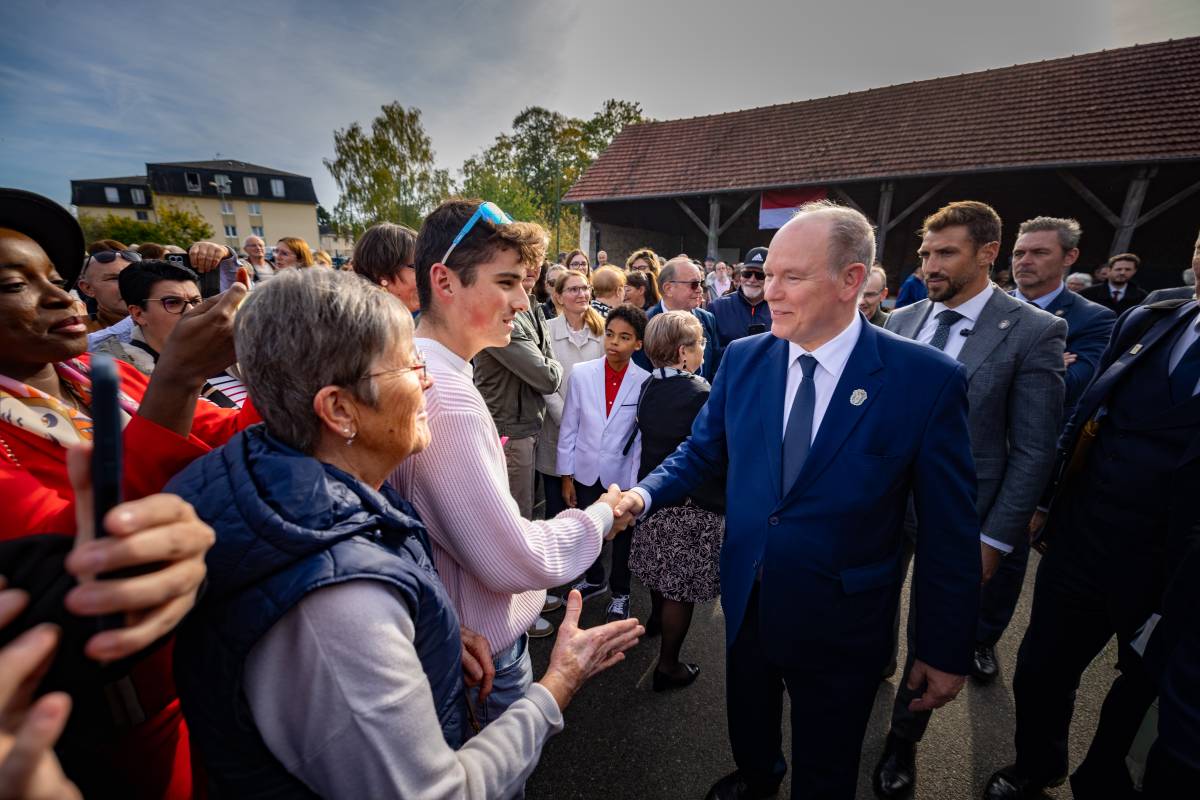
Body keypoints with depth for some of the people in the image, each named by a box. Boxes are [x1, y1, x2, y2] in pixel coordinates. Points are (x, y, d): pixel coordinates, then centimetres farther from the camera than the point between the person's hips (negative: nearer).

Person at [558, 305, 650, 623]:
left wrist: (636, 484, -6)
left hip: (623, 475, -2)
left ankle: (620, 592, 41)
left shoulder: (645, 382, -13)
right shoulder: (581, 373, -8)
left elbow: (642, 437, -8)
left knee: (622, 535, 16)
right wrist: (566, 475, 0)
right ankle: (595, 579, 48)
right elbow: (569, 428, -3)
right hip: (586, 472, 2)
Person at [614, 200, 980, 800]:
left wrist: (946, 650, -5)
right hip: (746, 602, 4)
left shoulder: (927, 379, -16)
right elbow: (702, 451, 2)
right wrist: (644, 494, -16)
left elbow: (948, 529, -11)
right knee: (747, 729, 31)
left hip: (841, 622, -3)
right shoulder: (743, 358, -7)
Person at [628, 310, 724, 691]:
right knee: (681, 587, 7)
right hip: (692, 502, -7)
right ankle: (668, 666, 22)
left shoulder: (649, 387, -1)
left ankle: (657, 617, 53)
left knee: (661, 563, 28)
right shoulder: (700, 395, -24)